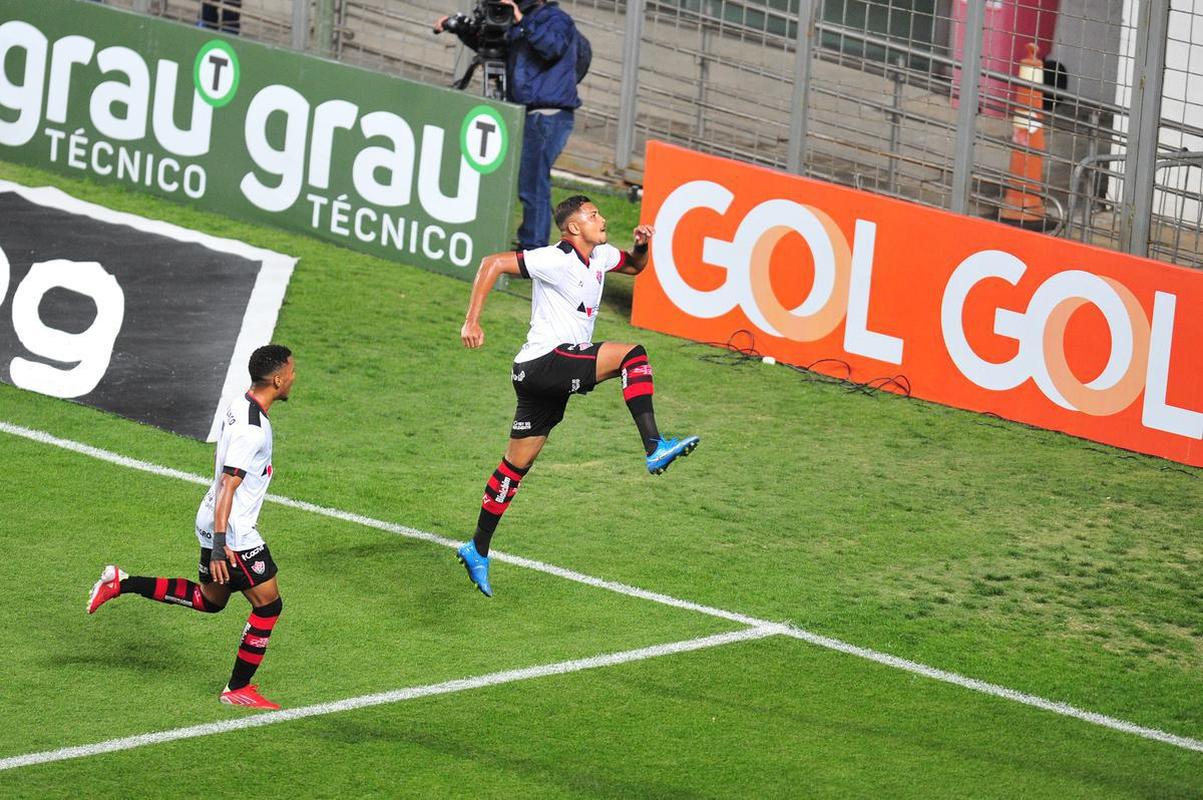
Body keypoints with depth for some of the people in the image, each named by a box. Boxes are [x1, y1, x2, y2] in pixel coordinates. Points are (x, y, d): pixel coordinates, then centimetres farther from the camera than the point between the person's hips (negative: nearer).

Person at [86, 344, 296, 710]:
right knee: (268, 605, 1)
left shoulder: (237, 406, 6)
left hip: (216, 525, 10)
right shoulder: (252, 429, -24)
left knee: (209, 599, 23)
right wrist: (220, 545, -30)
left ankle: (121, 583, 21)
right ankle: (237, 690, 10)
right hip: (233, 532, -10)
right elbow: (227, 486, -28)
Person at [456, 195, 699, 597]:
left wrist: (642, 245, 9)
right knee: (631, 354, -20)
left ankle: (478, 551, 19)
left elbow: (633, 266, 32)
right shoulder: (555, 260, -14)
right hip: (545, 363, -9)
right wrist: (472, 322, -21)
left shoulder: (601, 256, 12)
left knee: (516, 465, 12)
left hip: (548, 375, 9)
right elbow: (493, 263, -17)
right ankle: (655, 448, -28)